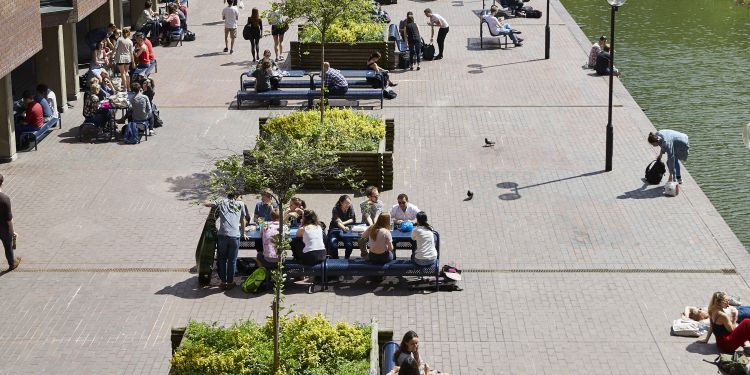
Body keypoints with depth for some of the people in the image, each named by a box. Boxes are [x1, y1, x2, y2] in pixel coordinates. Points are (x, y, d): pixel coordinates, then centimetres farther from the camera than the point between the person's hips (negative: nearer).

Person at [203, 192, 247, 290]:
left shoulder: (222, 202, 12)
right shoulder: (240, 204, 13)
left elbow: (206, 204, 12)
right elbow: (242, 220, 22)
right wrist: (243, 234, 35)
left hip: (222, 235, 1)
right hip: (235, 236, -1)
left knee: (222, 259, 14)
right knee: (232, 260, 10)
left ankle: (223, 282, 17)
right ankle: (230, 282, 17)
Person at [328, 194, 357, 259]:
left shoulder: (350, 208, -2)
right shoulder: (335, 209, -14)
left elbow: (353, 220, -1)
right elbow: (337, 222, -29)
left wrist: (343, 223, -17)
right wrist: (344, 228, -50)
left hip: (346, 230, 2)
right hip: (335, 230, -2)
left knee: (349, 244, -26)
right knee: (333, 245, -28)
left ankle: (347, 259, -2)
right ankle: (335, 260, -5)